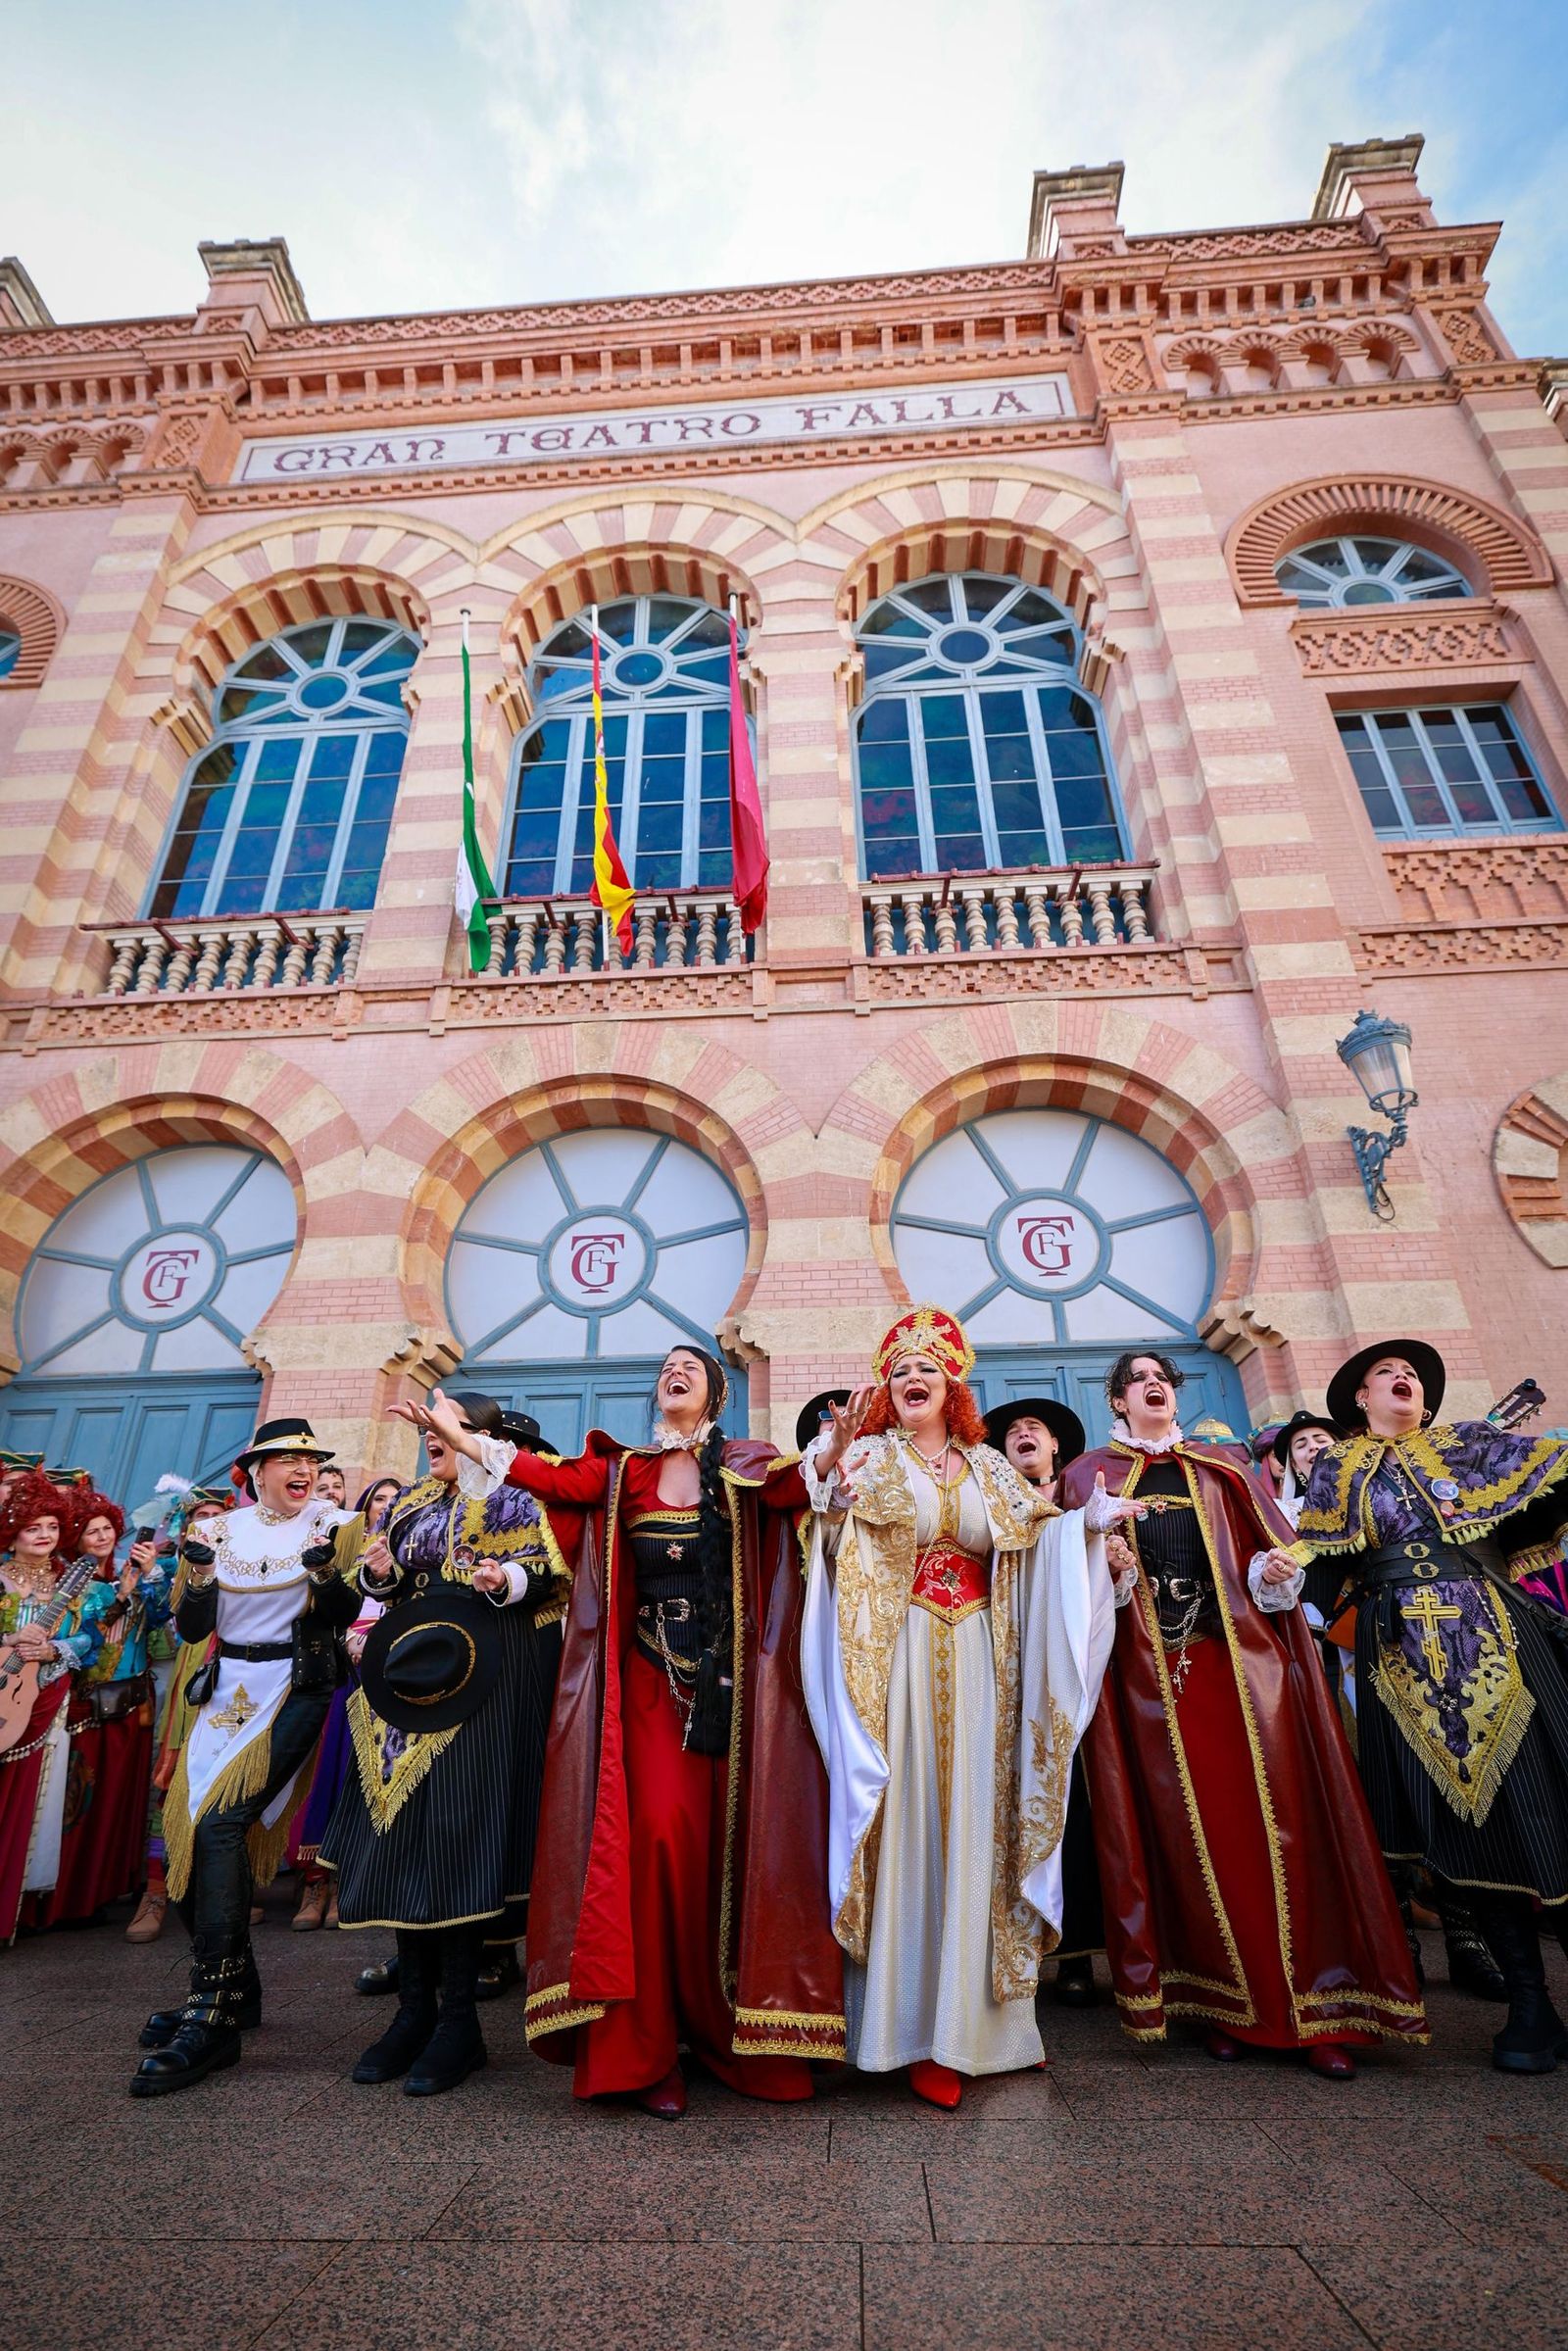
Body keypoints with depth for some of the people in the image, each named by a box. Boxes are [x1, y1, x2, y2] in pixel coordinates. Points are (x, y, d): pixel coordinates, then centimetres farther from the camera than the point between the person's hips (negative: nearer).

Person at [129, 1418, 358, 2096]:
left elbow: (345, 1616, -6)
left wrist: (326, 1569, -24)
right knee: (192, 1828, 3)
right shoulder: (224, 1529, 6)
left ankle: (215, 2018, -7)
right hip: (227, 1691, 5)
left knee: (221, 1824, -17)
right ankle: (234, 1989, 24)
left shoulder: (329, 1524, -3)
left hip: (293, 1692, -4)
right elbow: (192, 1627, 5)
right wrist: (200, 1574, -14)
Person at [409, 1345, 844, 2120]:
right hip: (650, 1672, 0)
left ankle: (726, 2025, 25)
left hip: (728, 1676, 0)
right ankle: (648, 2044, 9)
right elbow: (558, 1479, -10)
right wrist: (457, 1436, -19)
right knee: (659, 1831, -7)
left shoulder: (749, 1468, 3)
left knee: (728, 1838, 4)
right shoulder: (621, 1468, 7)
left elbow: (802, 1489, -15)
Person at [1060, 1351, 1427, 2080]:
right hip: (1152, 1670, -1)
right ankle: (1224, 2003, 17)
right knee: (1188, 1833, 3)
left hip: (1242, 1659, 2)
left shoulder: (1220, 1470, 15)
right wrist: (1106, 1567, -17)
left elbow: (1270, 1547, 12)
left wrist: (1274, 1571, -9)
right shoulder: (1090, 1476, 9)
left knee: (1273, 1824, 1)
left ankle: (1312, 2006, 13)